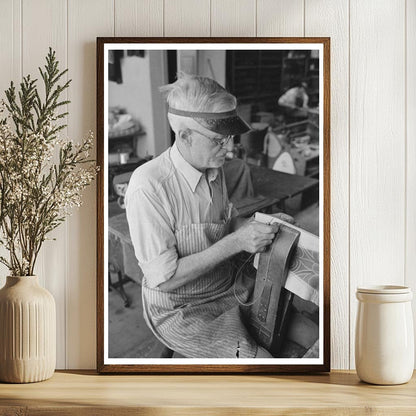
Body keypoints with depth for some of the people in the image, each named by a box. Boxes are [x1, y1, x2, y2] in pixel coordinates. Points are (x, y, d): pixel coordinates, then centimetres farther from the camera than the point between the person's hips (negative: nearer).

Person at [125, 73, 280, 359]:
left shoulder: (214, 169, 1)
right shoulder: (148, 187, -25)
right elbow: (163, 279, -25)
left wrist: (262, 226, -7)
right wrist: (235, 243, -27)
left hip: (226, 290, 7)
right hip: (180, 311, -7)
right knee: (263, 360, -19)